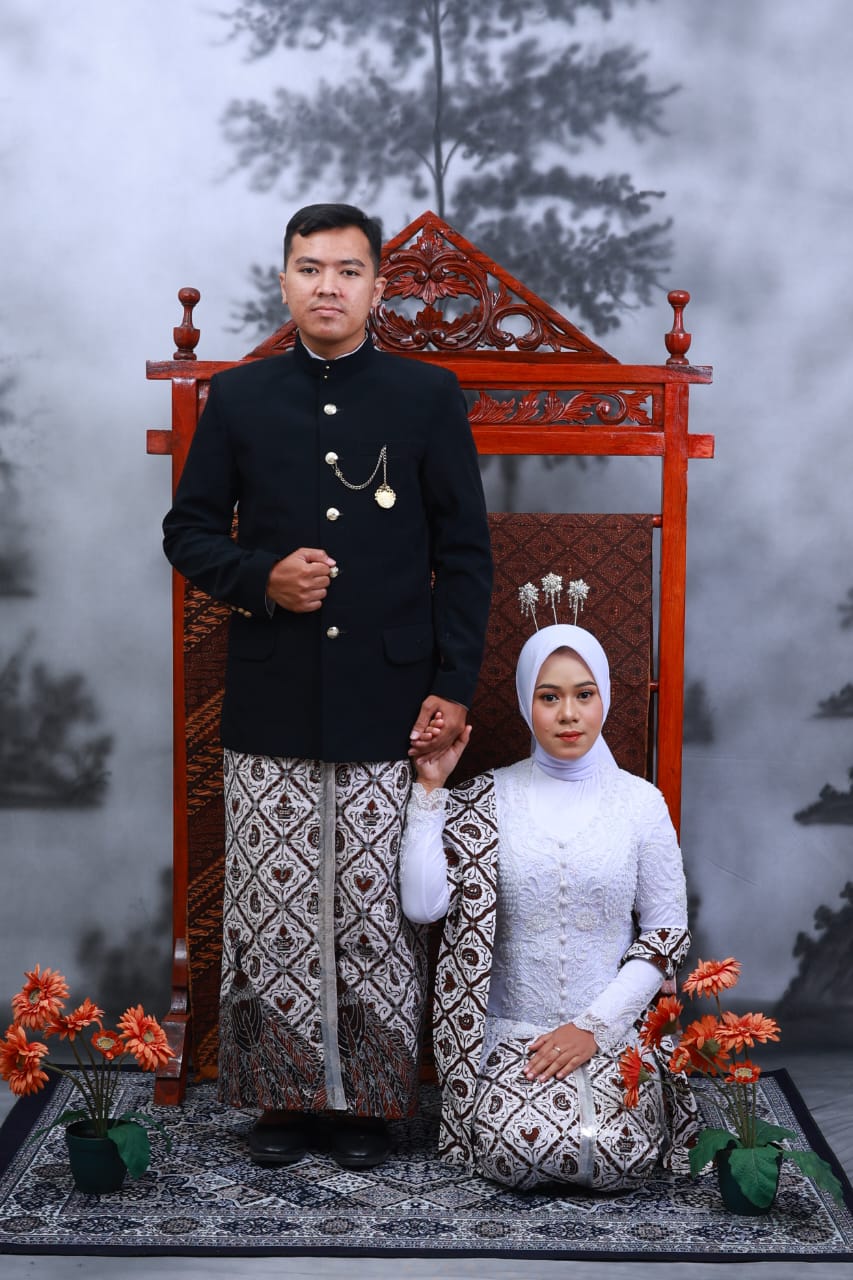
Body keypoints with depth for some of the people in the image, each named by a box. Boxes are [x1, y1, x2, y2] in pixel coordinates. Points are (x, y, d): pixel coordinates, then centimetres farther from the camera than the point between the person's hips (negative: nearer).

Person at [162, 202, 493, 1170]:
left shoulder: (428, 396, 4)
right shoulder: (238, 398, 8)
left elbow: (466, 552, 4)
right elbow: (188, 530, 12)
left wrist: (454, 685, -3)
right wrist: (259, 578, -9)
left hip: (388, 708, -1)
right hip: (270, 705, 1)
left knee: (377, 907, 3)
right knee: (271, 906, 5)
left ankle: (368, 1099, 17)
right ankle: (282, 1094, 19)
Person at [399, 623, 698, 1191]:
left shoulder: (641, 802, 1)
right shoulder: (488, 800, 1)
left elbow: (667, 933, 2)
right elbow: (422, 904, -9)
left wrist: (593, 1026, -7)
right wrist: (431, 789, -10)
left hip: (613, 1032, 1)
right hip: (512, 1032, 0)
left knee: (618, 1156, -24)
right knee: (516, 1152, -26)